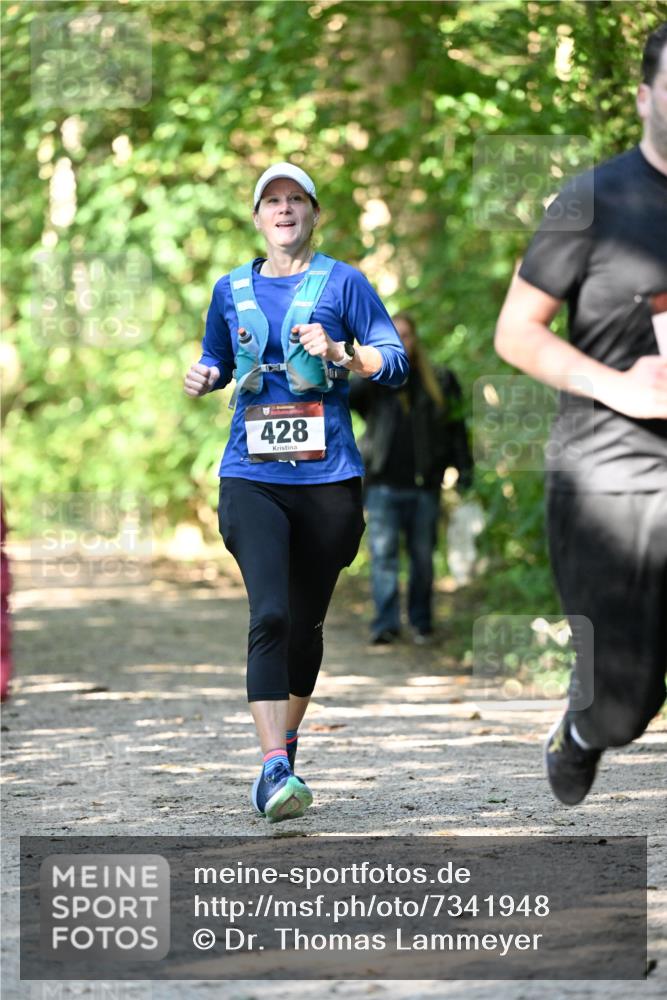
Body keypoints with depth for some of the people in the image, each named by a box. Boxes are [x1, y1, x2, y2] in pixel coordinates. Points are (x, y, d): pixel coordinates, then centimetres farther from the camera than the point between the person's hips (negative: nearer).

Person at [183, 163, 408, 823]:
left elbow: (395, 362, 1)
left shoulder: (342, 282, 4)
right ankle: (274, 768, -23)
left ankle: (286, 741, 33)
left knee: (306, 622, 10)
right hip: (251, 478, 0)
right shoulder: (232, 290, 13)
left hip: (328, 477, 0)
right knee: (270, 614, -17)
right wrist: (202, 376, 5)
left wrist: (338, 353, -16)